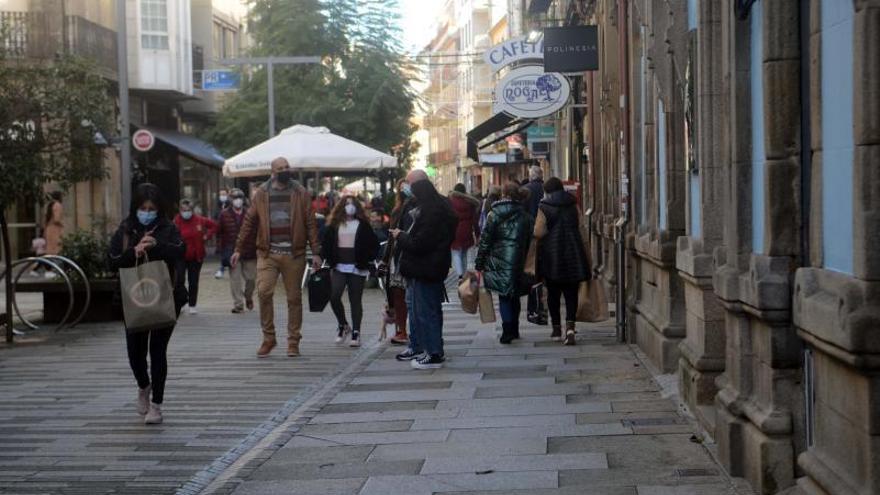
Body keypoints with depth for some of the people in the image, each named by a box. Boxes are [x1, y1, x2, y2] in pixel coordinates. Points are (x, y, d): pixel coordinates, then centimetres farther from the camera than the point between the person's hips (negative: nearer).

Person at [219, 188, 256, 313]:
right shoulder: (224, 215, 3)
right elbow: (219, 233, 9)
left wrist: (256, 248, -1)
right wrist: (222, 248, 2)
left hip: (249, 252, 0)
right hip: (233, 253, 0)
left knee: (251, 278, 5)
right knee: (235, 280, -1)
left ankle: (248, 297, 34)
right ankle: (238, 305, 6)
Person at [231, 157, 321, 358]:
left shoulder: (300, 193, 5)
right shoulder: (261, 194, 7)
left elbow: (310, 223, 3)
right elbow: (249, 222, 9)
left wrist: (315, 252, -3)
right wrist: (238, 249, 6)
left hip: (293, 253, 0)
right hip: (268, 253, 0)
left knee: (294, 298, 4)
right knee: (264, 292, -13)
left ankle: (293, 342, 14)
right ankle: (268, 338, 2)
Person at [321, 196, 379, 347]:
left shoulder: (363, 225, 4)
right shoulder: (334, 224, 11)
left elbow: (374, 244, 4)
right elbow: (326, 242, 13)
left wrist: (367, 259, -7)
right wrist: (328, 258, -1)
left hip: (357, 268, -2)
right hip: (339, 267, 2)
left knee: (355, 300, 2)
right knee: (334, 296, -13)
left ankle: (356, 333, 8)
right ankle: (342, 325, 9)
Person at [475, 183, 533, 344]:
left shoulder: (495, 215, -3)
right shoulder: (527, 217, 7)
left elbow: (485, 241, -3)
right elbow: (530, 243, 8)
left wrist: (480, 265, 1)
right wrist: (527, 264, 15)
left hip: (499, 262, -3)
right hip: (518, 263, 3)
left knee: (504, 297, 0)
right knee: (514, 296, 16)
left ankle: (508, 331, -12)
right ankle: (514, 330, 24)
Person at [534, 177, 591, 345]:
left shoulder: (544, 208, -3)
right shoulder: (573, 206, 6)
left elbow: (538, 232, -10)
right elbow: (582, 230, 4)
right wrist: (585, 254, 10)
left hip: (551, 255, -2)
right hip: (573, 254, 2)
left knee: (553, 293, 11)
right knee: (571, 293, 2)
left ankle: (557, 328, 16)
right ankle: (570, 327, -15)